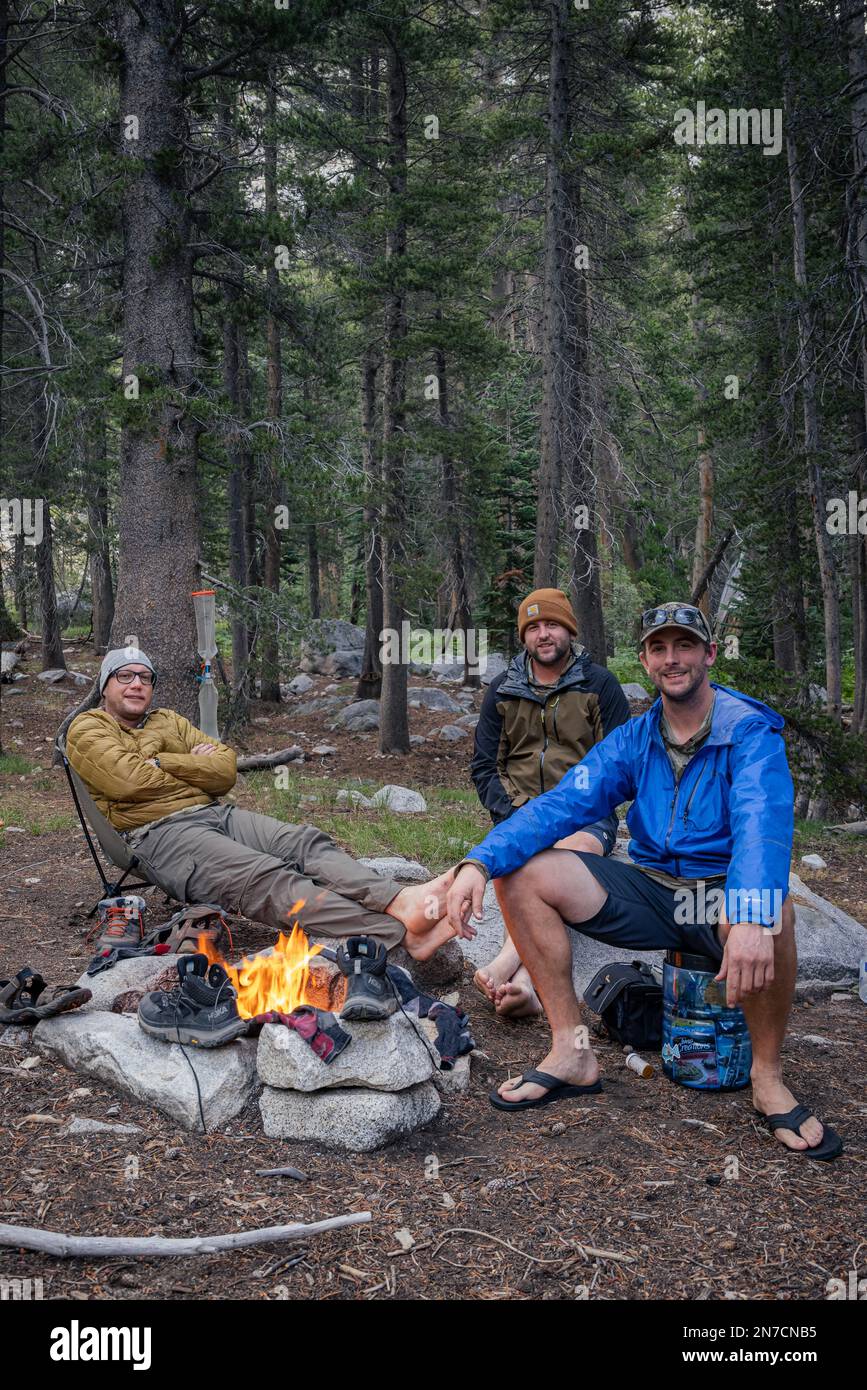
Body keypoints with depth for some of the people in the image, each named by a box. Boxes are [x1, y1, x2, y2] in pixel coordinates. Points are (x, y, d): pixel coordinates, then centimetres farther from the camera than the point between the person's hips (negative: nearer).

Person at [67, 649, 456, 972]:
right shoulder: (88, 729, 10)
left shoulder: (169, 721, 27)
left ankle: (399, 901, -45)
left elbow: (225, 769, 13)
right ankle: (398, 932, -48)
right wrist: (194, 769, 4)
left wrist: (161, 762, 0)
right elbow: (131, 780, -10)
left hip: (215, 813, 7)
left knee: (305, 842, -22)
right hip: (158, 832, -7)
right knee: (265, 877, -31)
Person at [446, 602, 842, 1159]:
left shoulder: (750, 730, -11)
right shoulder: (634, 739, 4)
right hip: (651, 889, 5)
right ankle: (574, 1052, -6)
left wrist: (751, 915, -49)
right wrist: (479, 862, -25)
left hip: (722, 890, -4)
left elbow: (763, 821, -29)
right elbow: (562, 804, -8)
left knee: (769, 909, -40)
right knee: (522, 873, -13)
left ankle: (768, 1076, -14)